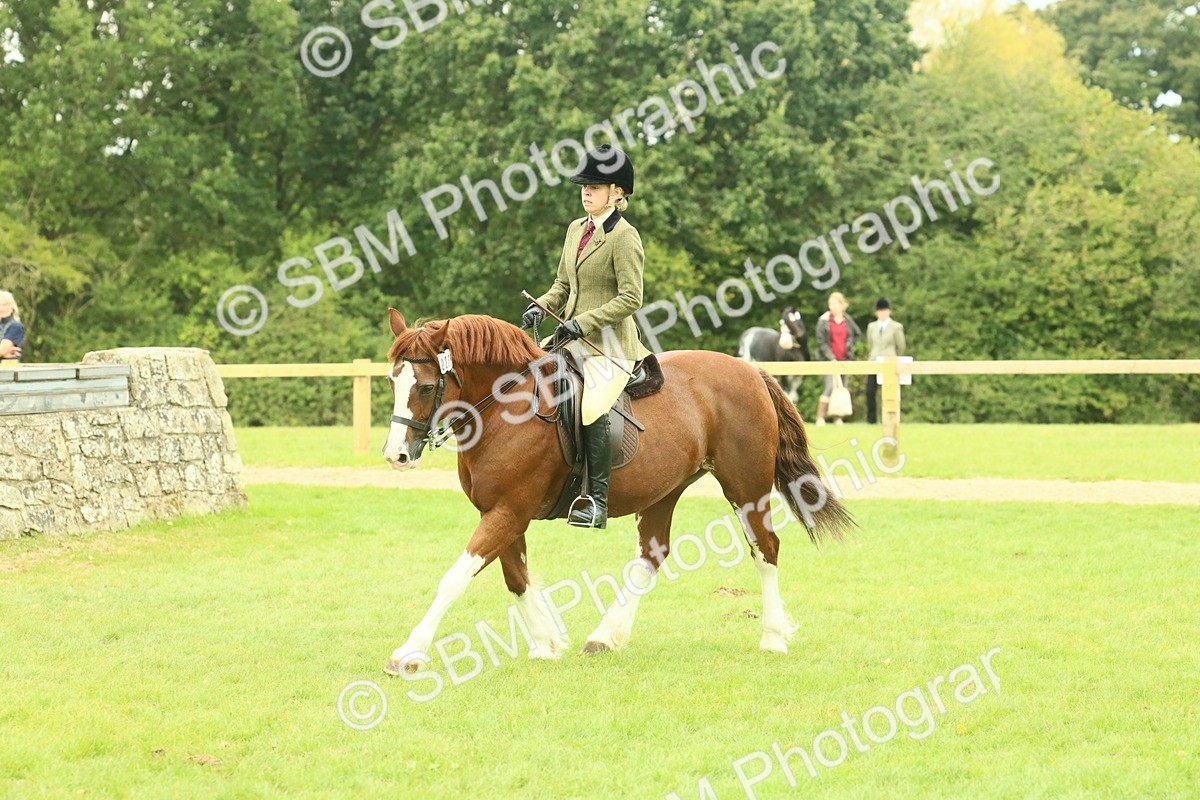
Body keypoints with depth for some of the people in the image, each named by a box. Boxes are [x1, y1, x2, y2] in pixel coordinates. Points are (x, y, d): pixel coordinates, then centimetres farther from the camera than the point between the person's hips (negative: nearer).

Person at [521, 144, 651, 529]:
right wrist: (541, 307, 2)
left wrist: (584, 323, -20)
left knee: (592, 407, -28)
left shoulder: (624, 237, -10)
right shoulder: (576, 229, 14)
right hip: (572, 336, 9)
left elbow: (630, 299, -15)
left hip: (609, 342, -9)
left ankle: (598, 503, -26)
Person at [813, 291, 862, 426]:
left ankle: (838, 418, 10)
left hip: (844, 359, 4)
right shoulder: (824, 320, -4)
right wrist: (831, 358, -15)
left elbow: (858, 334, 21)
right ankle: (820, 417, -11)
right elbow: (821, 342, -8)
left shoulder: (847, 320, 7)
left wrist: (849, 345, 8)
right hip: (829, 359, -4)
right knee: (830, 387, -15)